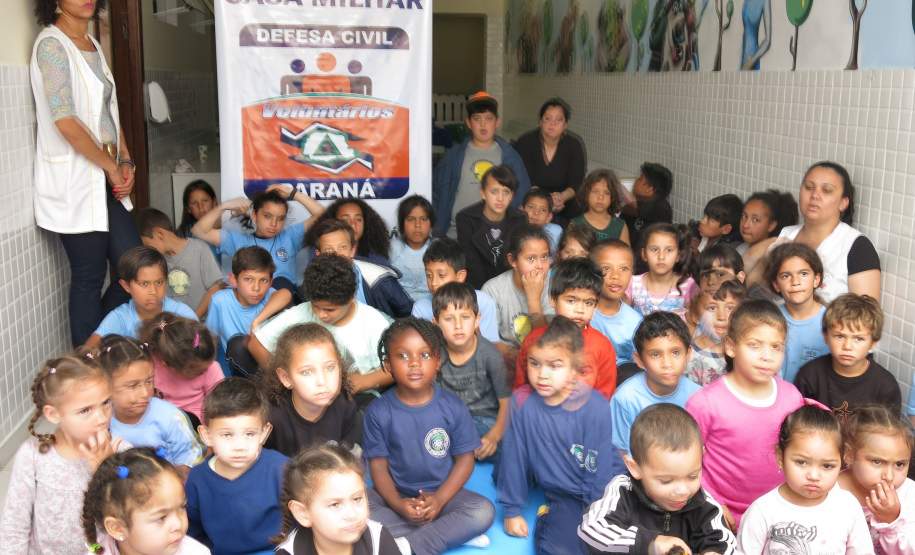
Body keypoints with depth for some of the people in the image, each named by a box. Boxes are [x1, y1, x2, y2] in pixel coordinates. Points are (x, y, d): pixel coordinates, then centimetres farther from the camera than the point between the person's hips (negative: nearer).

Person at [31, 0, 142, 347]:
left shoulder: (93, 44, 14)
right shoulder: (52, 43, -11)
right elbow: (65, 121, -19)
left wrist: (126, 162, 5)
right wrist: (112, 167, -10)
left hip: (106, 179, 8)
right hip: (73, 181, -8)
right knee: (89, 279, 0)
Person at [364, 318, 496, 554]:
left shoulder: (453, 407, -7)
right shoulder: (378, 412, -8)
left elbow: (465, 459, -3)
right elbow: (378, 465, -5)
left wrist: (439, 499, -16)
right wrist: (398, 504, -20)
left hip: (443, 493, 0)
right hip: (397, 496, 0)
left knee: (483, 511, -25)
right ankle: (453, 533, -23)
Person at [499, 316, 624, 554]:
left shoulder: (595, 407, -17)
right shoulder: (522, 402, -12)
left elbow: (599, 468, -11)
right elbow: (514, 458, -4)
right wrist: (512, 510, 1)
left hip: (604, 490, -1)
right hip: (563, 497, 1)